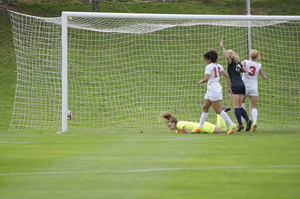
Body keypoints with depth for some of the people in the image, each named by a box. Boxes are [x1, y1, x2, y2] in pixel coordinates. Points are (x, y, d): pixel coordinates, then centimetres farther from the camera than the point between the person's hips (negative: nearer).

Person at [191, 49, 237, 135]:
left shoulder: (209, 66, -14)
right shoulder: (218, 66, 10)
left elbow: (206, 79, -25)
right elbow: (227, 76, 6)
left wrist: (201, 82, -5)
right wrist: (229, 87, 9)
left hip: (214, 89, -10)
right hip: (210, 90, 10)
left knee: (218, 110, -6)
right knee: (205, 108, 14)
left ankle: (232, 125, -6)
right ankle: (200, 127, 19)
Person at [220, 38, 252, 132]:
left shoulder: (231, 63, -6)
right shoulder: (238, 63, 15)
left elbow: (227, 56, -24)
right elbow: (245, 70, 25)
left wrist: (222, 47, -16)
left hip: (235, 86, -7)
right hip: (242, 85, 7)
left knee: (236, 107, -6)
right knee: (240, 107, 10)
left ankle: (240, 124, -14)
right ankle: (248, 120, -8)